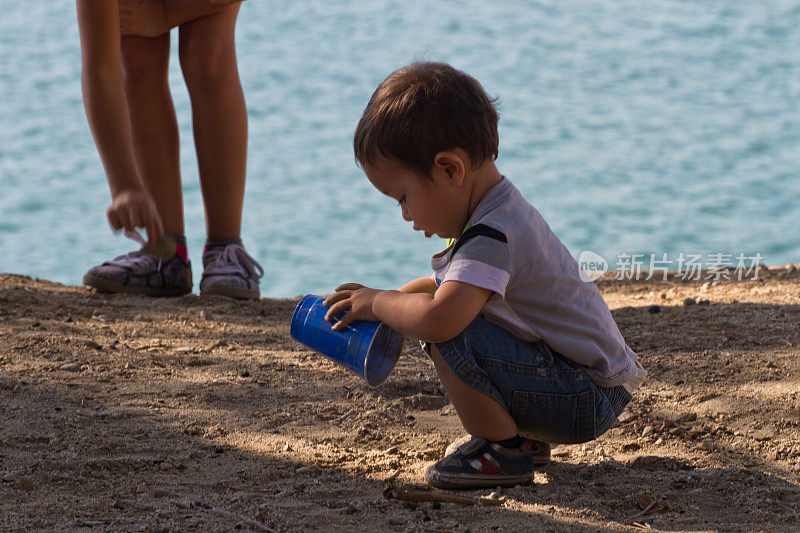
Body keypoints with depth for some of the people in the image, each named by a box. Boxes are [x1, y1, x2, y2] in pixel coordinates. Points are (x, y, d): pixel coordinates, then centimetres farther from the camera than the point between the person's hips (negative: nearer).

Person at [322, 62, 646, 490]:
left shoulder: (491, 236, -23)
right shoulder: (502, 211, 10)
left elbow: (439, 318, -38)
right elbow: (450, 285, 28)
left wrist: (377, 302, -19)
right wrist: (391, 302, 11)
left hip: (585, 400, -11)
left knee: (449, 338, -26)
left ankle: (504, 449, -6)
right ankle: (524, 434, 21)